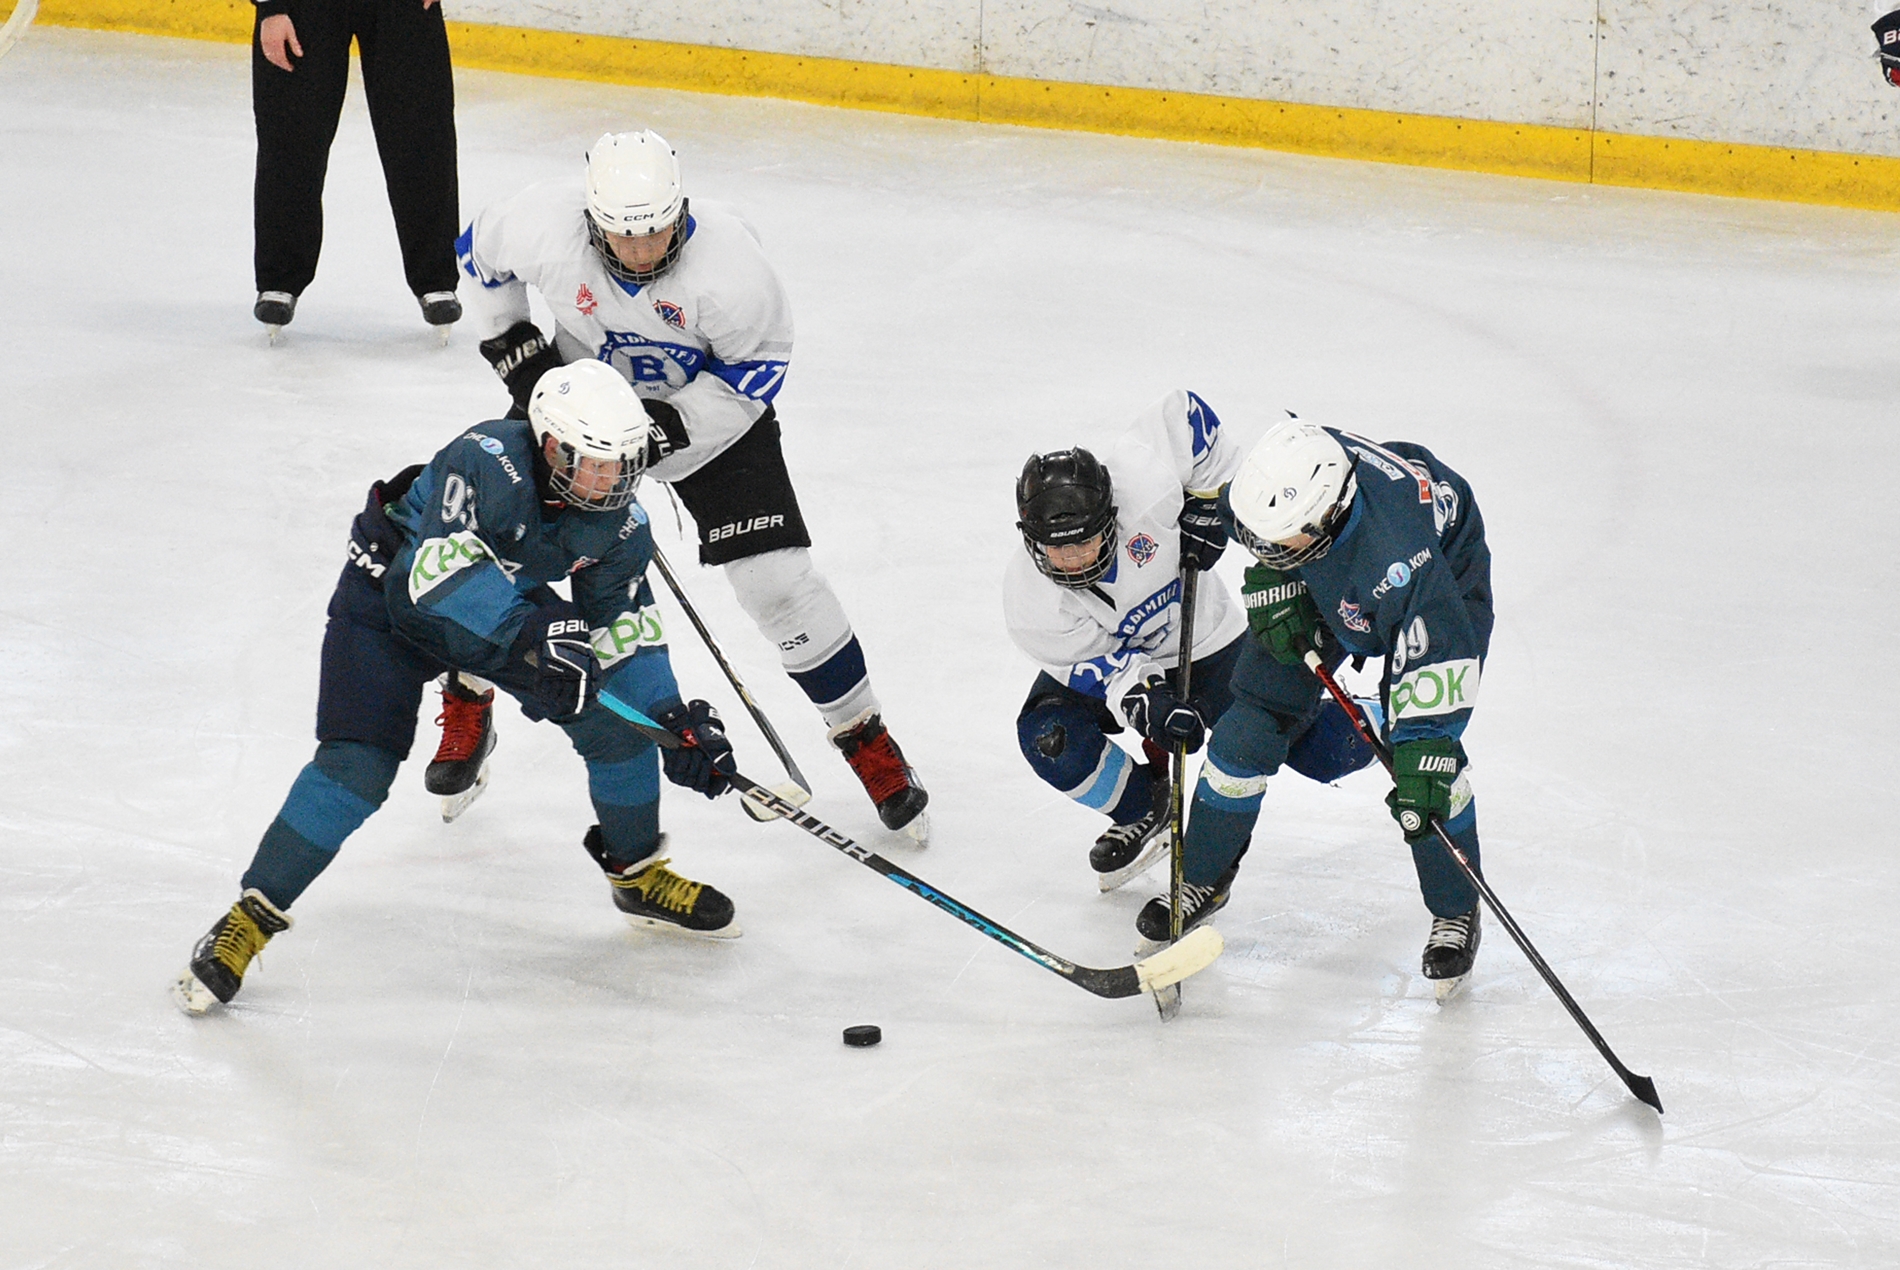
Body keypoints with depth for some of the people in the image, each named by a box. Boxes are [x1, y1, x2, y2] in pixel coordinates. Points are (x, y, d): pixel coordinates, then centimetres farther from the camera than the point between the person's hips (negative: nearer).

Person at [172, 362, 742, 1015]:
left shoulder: (617, 522, -15)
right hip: (392, 589, -6)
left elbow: (625, 627, -4)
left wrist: (677, 718, -13)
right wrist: (529, 636, -55)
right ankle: (250, 918, -12)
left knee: (617, 714, -2)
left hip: (512, 601, 6)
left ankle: (639, 876, 23)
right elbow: (442, 568, -46)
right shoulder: (489, 461, -36)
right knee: (356, 764, -21)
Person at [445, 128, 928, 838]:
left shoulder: (729, 266, -35)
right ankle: (466, 715, 21)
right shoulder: (543, 227, -29)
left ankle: (867, 740, 7)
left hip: (711, 405, -2)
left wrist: (669, 427, -28)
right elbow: (478, 255, -4)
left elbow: (758, 368, -19)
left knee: (776, 579, -10)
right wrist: (513, 347, -9)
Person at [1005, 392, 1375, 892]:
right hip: (1114, 663, 1)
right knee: (1050, 739, -28)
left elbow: (1182, 413, -20)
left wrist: (1209, 499, -19)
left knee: (1331, 755, -10)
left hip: (1205, 642, -1)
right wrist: (1145, 703, -44)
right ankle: (1142, 811, 4)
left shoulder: (1140, 487, -37)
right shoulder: (1028, 598, -31)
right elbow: (1103, 665, -26)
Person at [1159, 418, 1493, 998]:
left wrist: (1422, 757, -43)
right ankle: (1202, 880, 19)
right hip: (1319, 584, 5)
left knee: (1422, 743, -17)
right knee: (1255, 719, 0)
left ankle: (1457, 912, 2)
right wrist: (1273, 584, -16)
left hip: (1447, 575, -5)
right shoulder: (1280, 477, -33)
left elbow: (1435, 653, -40)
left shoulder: (1394, 553, -47)